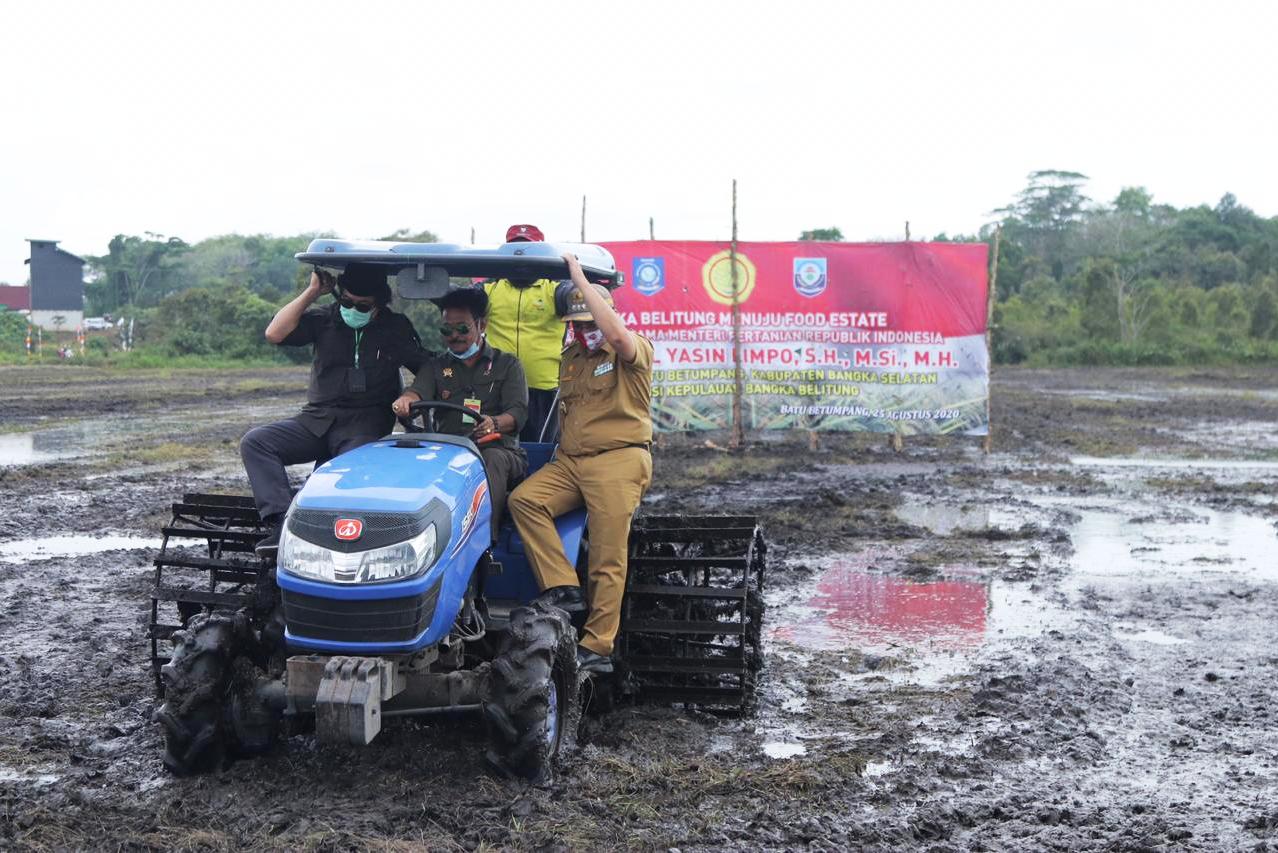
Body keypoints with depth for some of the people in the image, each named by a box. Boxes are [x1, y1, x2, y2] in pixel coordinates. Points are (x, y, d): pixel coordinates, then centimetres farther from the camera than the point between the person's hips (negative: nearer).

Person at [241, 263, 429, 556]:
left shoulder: (396, 328, 8)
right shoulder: (323, 319, 11)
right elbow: (275, 334, -3)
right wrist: (312, 292, -3)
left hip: (366, 425, -3)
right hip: (317, 420, 3)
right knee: (254, 441, -18)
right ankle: (281, 522, -31)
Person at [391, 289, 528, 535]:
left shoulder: (507, 364, 14)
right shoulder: (437, 367, 23)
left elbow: (518, 412, -1)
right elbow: (418, 391, 1)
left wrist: (494, 423, -26)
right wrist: (405, 400, -26)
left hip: (498, 449, -2)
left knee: (493, 460, -37)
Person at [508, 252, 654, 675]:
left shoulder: (634, 352, -1)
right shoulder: (569, 357, 19)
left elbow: (619, 335, -25)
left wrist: (581, 281, -20)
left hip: (617, 459, -6)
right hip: (568, 461, 6)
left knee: (607, 560, -8)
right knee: (524, 500, -20)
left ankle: (597, 647, -3)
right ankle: (563, 588, -21)